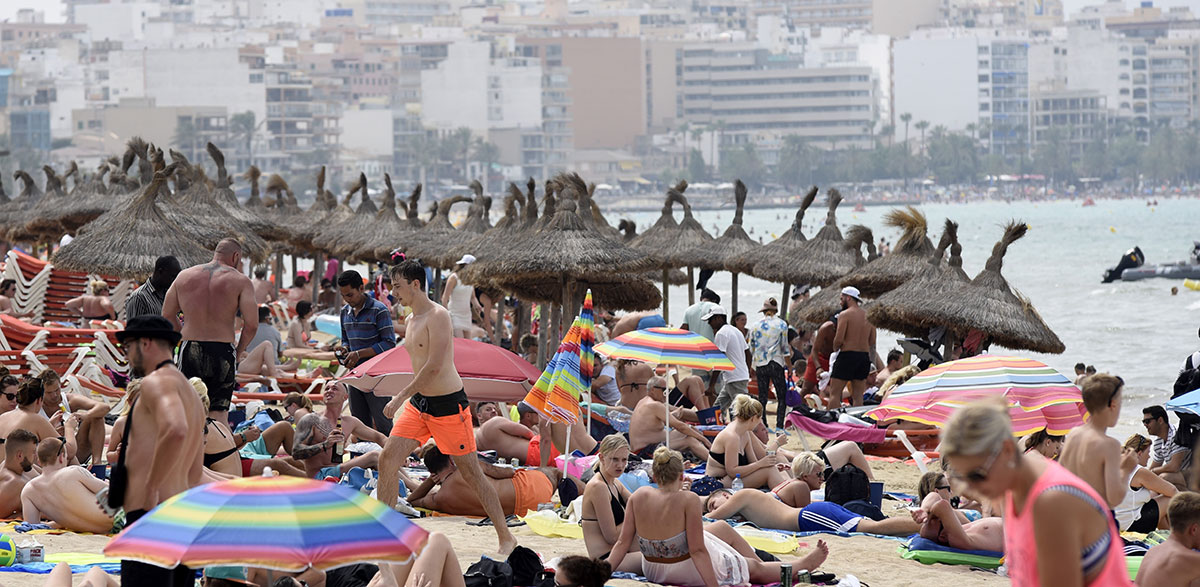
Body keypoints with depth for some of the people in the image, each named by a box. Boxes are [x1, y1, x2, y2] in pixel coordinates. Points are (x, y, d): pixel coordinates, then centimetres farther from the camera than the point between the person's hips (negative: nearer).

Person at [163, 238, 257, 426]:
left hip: (190, 351, 2)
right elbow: (251, 324, -9)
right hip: (223, 351, -2)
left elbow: (167, 316, 11)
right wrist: (239, 351, 6)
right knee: (219, 411, 4)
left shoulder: (185, 275, 10)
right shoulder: (240, 281, -1)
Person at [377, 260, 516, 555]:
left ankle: (506, 538, 7)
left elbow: (434, 366, -23)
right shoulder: (412, 320, 12)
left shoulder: (437, 316, -16)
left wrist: (401, 397, -21)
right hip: (418, 403, 8)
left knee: (471, 473, -2)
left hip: (448, 403, -8)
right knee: (387, 459, -2)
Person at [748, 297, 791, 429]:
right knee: (782, 397, 2)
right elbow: (785, 347, -4)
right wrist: (789, 368, 2)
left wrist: (752, 368, 20)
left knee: (762, 398, 9)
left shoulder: (755, 326, 6)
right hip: (776, 363, -3)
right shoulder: (781, 324, -2)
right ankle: (779, 426, -8)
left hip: (759, 364, 3)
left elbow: (751, 349, 11)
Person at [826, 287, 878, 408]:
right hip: (864, 357, 7)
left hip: (847, 355, -7)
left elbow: (839, 339, -15)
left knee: (834, 393, -4)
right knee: (858, 396, 9)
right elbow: (872, 342, 12)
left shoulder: (845, 315, -8)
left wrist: (835, 349, 4)